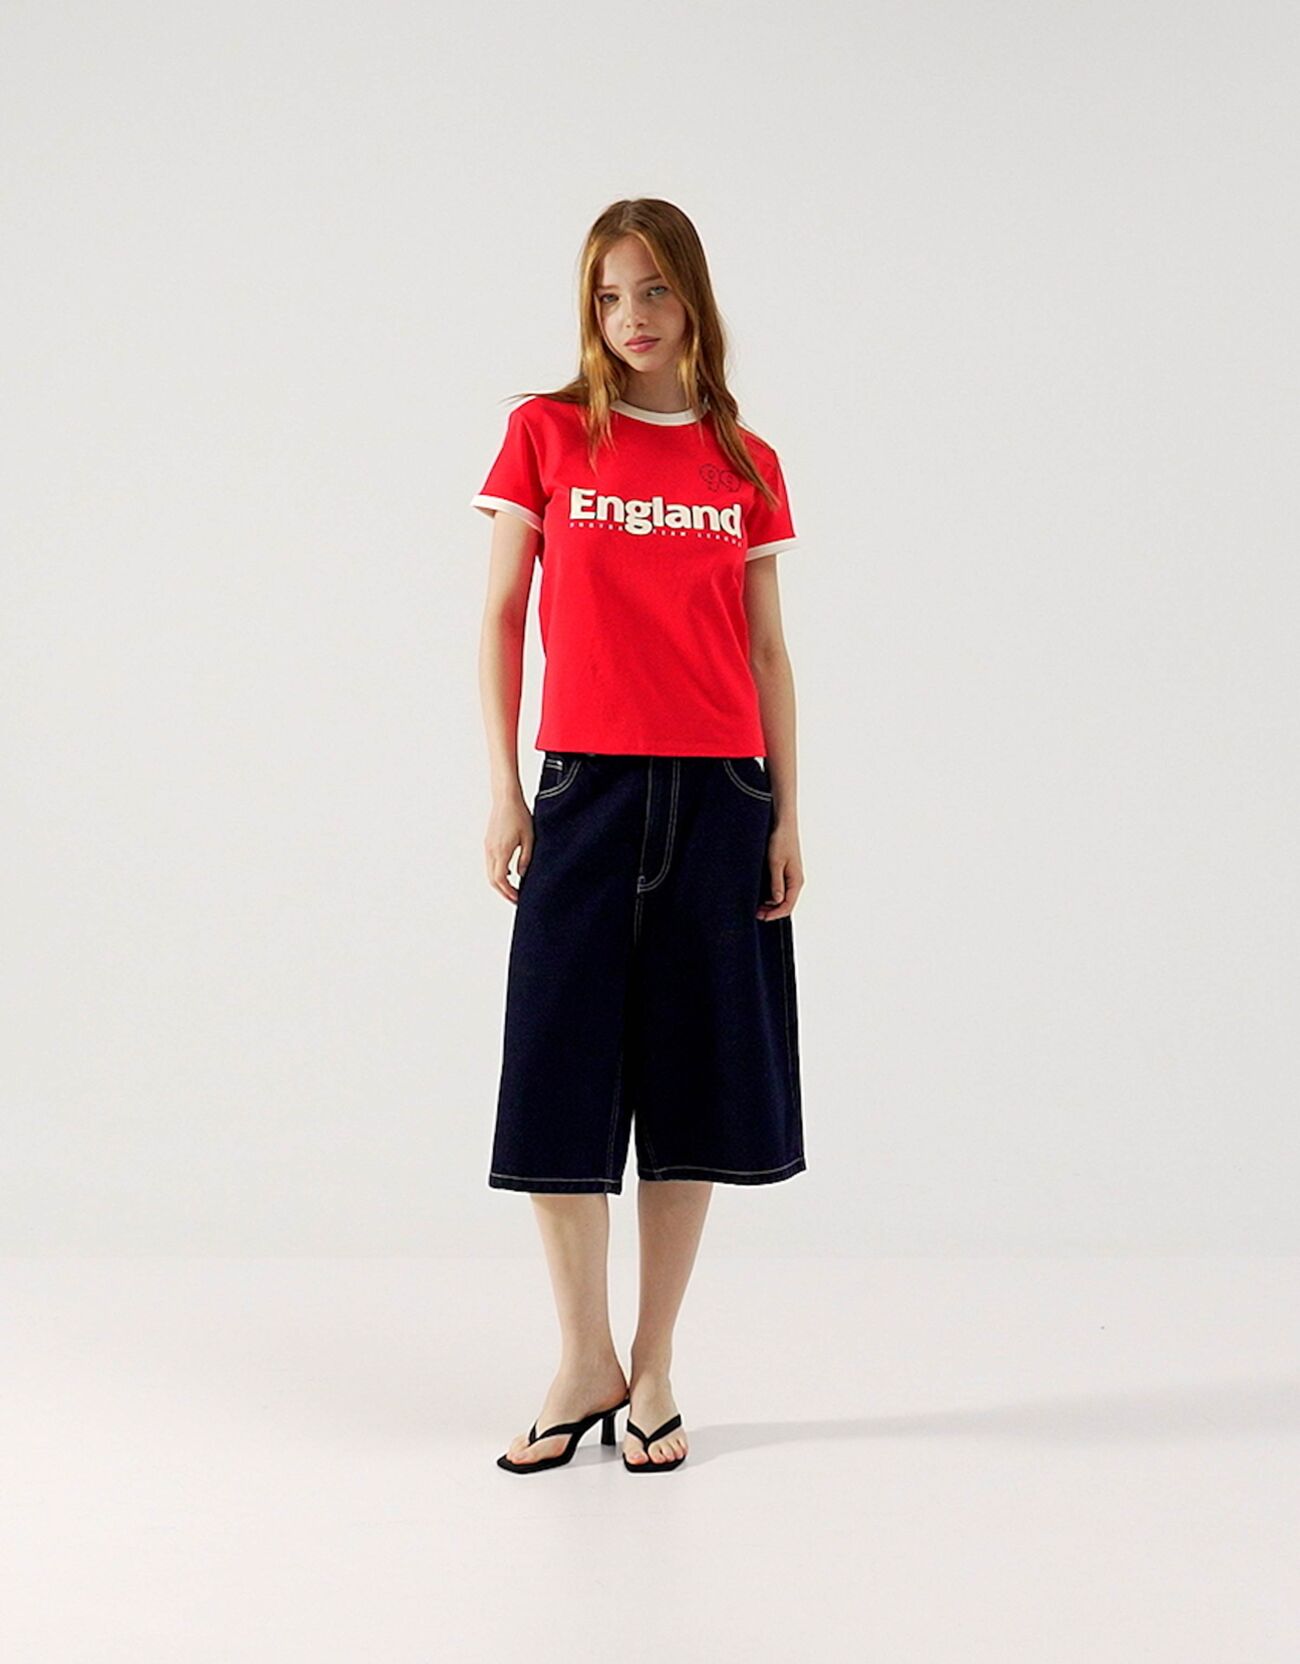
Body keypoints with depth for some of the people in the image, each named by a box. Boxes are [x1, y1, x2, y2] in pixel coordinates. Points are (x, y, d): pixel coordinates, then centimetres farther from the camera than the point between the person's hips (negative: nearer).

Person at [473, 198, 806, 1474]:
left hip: (718, 794, 1)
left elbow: (766, 652, 9)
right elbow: (500, 618, 3)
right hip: (586, 789, -1)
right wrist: (503, 789, -3)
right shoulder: (546, 433, 4)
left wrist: (786, 816, 4)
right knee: (560, 1074, -1)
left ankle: (653, 1370, 17)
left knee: (693, 1080, 5)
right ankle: (586, 1363, 15)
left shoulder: (745, 465, 8)